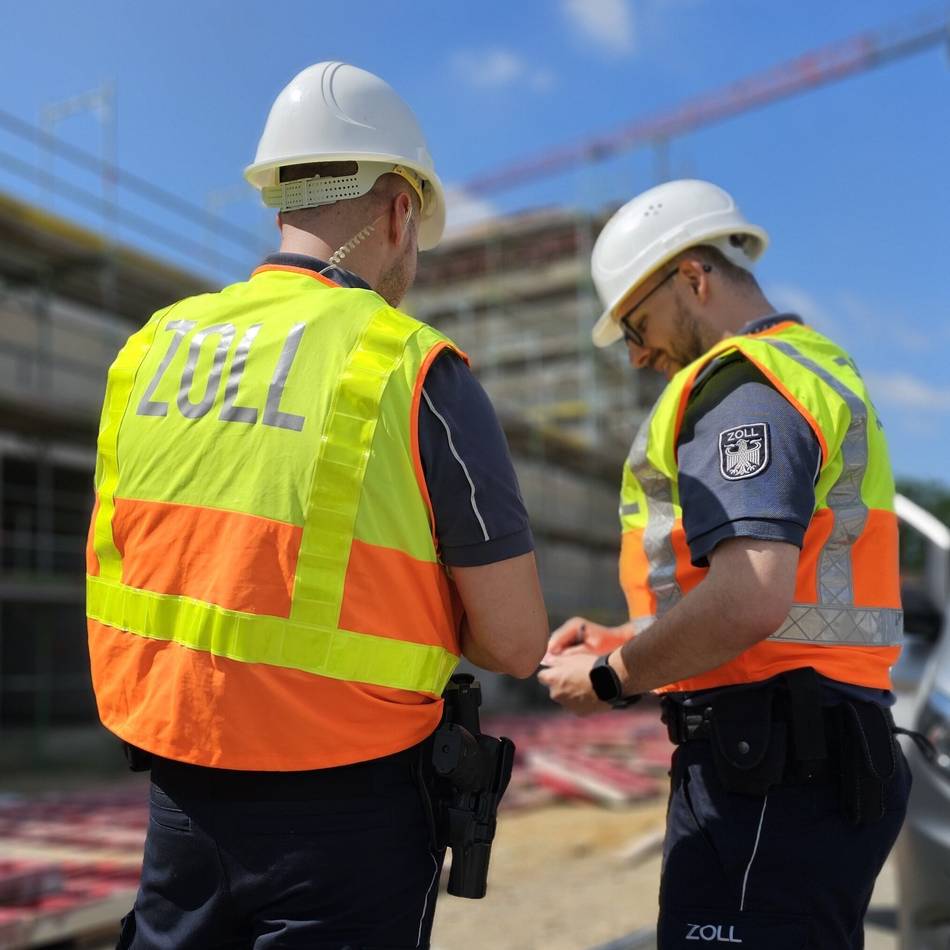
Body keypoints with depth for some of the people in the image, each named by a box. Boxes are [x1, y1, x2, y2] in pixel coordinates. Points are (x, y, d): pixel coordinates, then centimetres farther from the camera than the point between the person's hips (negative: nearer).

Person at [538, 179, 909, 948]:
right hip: (826, 754, 10)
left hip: (769, 768, -10)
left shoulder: (743, 384, -12)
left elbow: (750, 599, -26)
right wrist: (625, 642, 13)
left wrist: (612, 678, -11)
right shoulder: (821, 373, 21)